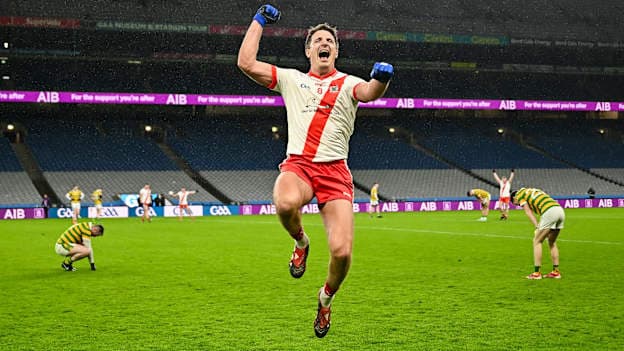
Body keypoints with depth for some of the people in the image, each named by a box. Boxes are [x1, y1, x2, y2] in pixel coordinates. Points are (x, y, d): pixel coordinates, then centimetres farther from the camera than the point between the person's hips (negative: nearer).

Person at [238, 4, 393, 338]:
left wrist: (380, 80, -35)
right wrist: (259, 20, 16)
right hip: (298, 164, 0)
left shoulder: (348, 83, 13)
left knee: (342, 252, -15)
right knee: (285, 203, -39)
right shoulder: (291, 79, 17)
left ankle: (326, 298, 20)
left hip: (335, 170, 0)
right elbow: (246, 62, 9)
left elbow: (368, 92, -11)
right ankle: (300, 242, -2)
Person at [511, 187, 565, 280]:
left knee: (537, 241, 4)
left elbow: (529, 212, 2)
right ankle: (556, 272, 22)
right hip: (560, 210, 8)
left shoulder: (519, 194, 14)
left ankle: (537, 273, 3)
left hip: (550, 212, -8)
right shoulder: (532, 191, 36)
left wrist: (537, 227, -5)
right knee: (552, 242, 21)